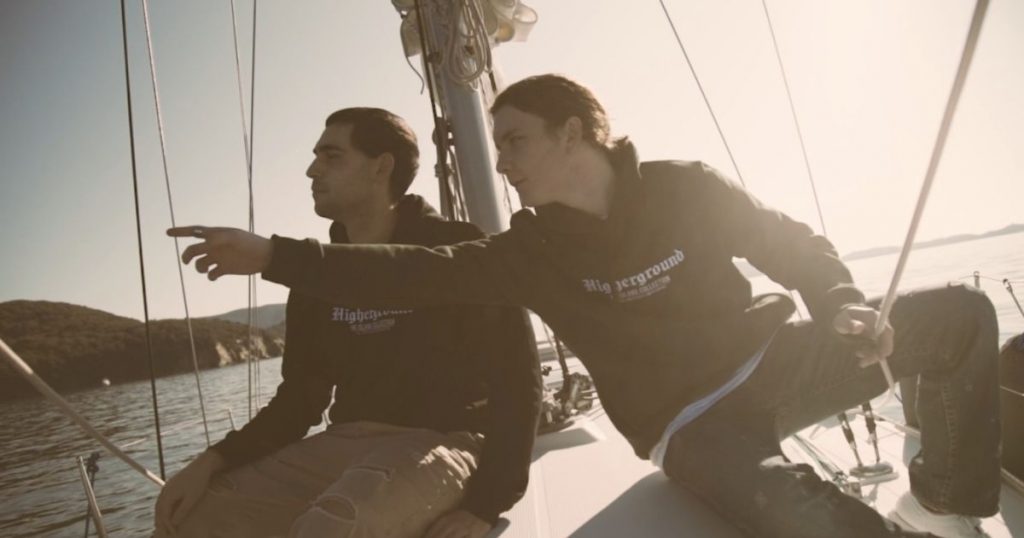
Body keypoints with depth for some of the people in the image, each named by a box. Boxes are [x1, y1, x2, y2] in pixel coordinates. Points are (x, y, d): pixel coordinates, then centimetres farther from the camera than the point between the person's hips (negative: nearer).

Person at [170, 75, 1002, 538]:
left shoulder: (686, 189, -7)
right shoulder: (531, 250, -7)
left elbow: (797, 247, 2)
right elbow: (416, 273, -15)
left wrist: (845, 308, -19)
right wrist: (270, 254, -19)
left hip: (770, 361, 3)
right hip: (689, 425, -2)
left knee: (961, 314, -7)